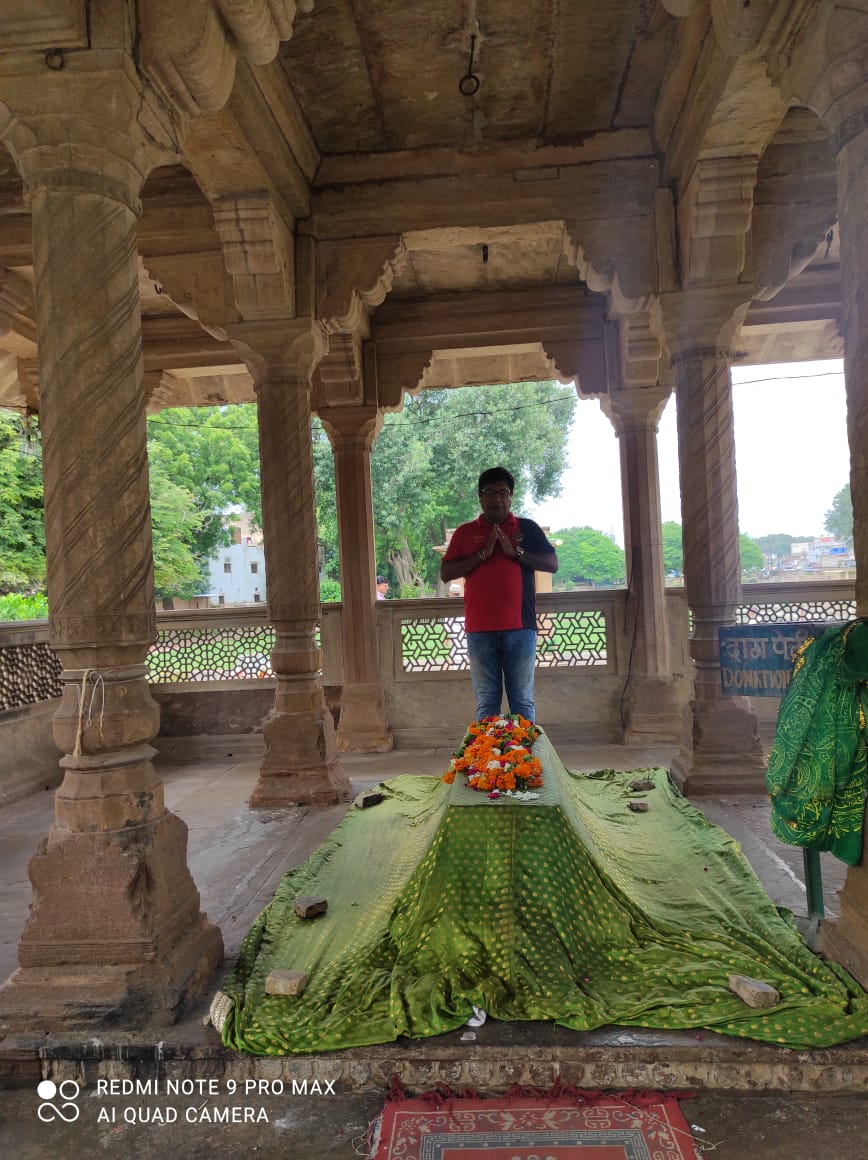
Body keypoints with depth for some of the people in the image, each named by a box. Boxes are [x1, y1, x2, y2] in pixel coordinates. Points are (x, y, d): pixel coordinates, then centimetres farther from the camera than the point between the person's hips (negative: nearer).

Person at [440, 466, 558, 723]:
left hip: (520, 627, 0)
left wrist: (515, 552, -9)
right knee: (486, 702, 4)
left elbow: (552, 564, 3)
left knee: (523, 701, 4)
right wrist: (482, 554, -8)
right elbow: (445, 574, 3)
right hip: (480, 631, 0)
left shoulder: (528, 528, 11)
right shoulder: (465, 532, 12)